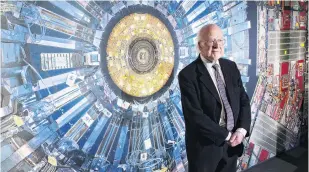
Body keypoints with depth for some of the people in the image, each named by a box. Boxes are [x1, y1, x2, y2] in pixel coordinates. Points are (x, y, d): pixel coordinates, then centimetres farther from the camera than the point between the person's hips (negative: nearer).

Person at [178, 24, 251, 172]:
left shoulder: (231, 67, 3)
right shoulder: (188, 75, -15)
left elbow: (244, 100, 5)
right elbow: (195, 115, -20)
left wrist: (242, 130, -10)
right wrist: (226, 135, -15)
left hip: (232, 143, 5)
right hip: (205, 146, -5)